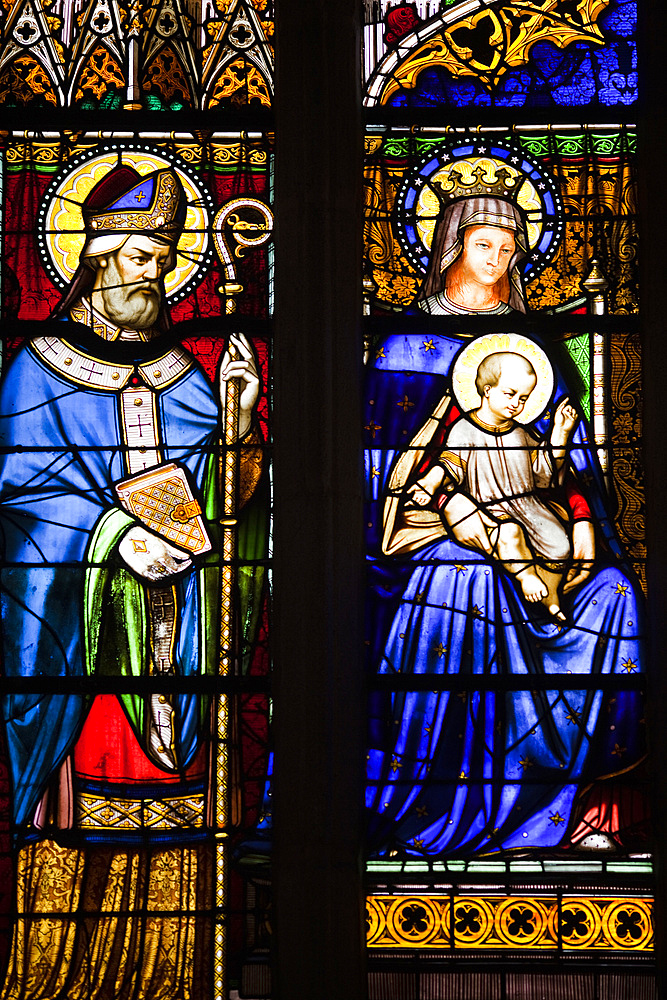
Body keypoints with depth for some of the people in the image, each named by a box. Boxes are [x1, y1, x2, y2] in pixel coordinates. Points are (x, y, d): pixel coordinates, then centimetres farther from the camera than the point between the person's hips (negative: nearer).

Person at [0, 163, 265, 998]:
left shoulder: (183, 380, 14)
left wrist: (238, 417, -8)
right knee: (83, 774, -6)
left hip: (171, 624, 3)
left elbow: (225, 495, 9)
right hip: (78, 618, -3)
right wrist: (114, 532, -17)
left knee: (168, 792, 1)